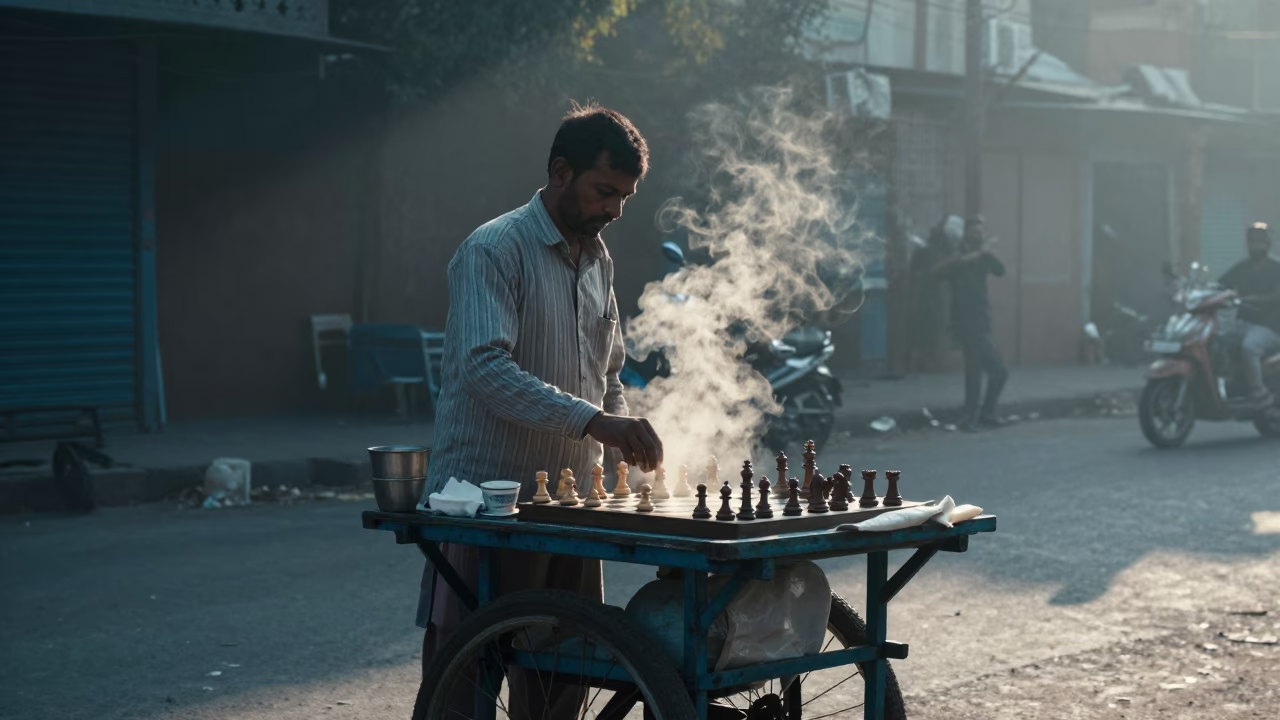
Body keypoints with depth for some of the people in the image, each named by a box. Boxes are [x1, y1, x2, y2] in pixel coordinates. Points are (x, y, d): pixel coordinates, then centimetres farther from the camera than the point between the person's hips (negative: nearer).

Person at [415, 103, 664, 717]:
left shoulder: (598, 261, 15)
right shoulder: (493, 250, -11)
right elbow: (485, 369, -24)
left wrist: (625, 437, 7)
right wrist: (592, 421, -32)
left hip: (567, 504, 8)